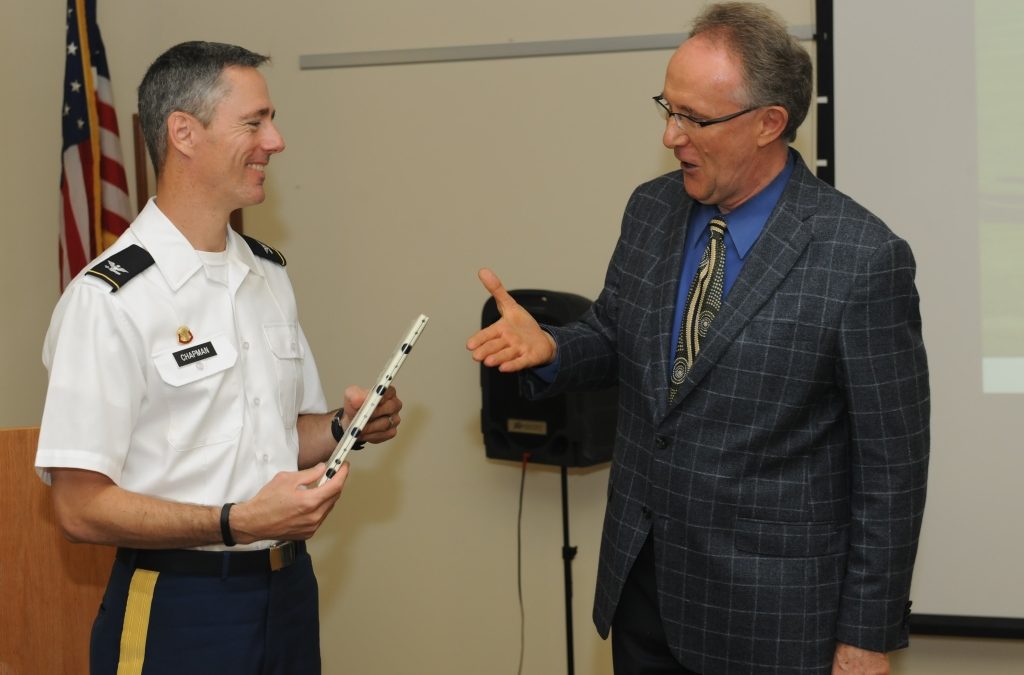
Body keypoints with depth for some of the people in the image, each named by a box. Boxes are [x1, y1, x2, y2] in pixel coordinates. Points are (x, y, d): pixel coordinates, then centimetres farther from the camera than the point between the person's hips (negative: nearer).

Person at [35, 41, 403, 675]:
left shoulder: (271, 277, 9)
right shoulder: (110, 299, -15)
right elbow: (82, 507, -17)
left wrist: (344, 428, -1)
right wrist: (240, 522, -25)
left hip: (290, 593, 7)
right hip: (176, 610, -6)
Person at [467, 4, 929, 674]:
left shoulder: (863, 259, -18)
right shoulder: (651, 210, 0)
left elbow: (890, 466, -13)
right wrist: (551, 350, -8)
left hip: (769, 611, -5)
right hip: (640, 582, 5)